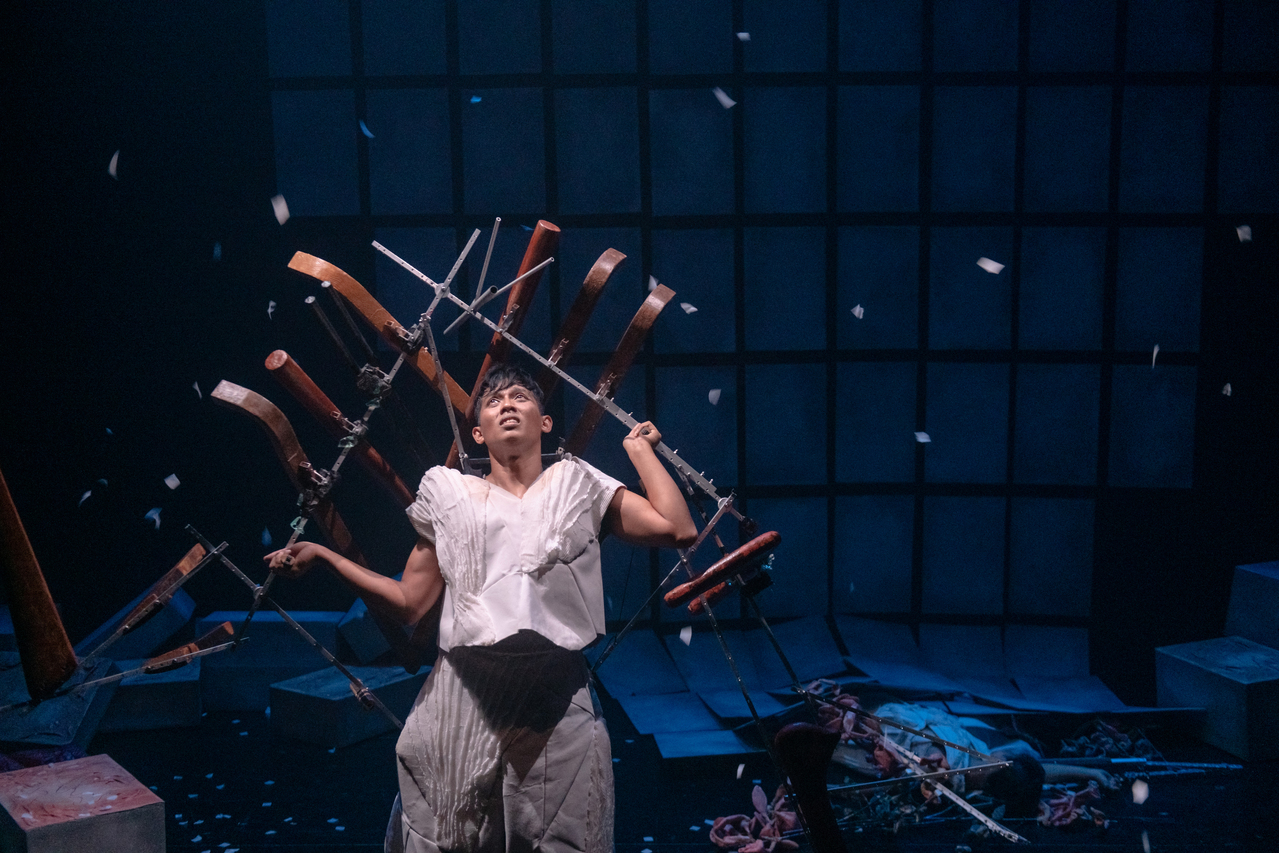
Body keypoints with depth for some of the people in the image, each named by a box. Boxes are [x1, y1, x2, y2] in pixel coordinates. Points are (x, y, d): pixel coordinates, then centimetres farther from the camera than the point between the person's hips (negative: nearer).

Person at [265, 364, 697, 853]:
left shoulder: (577, 485, 12)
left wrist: (638, 447, 11)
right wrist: (323, 555, 6)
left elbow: (678, 529, 1)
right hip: (464, 703, 1)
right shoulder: (449, 494, 14)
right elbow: (409, 604, 12)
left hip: (557, 711, -1)